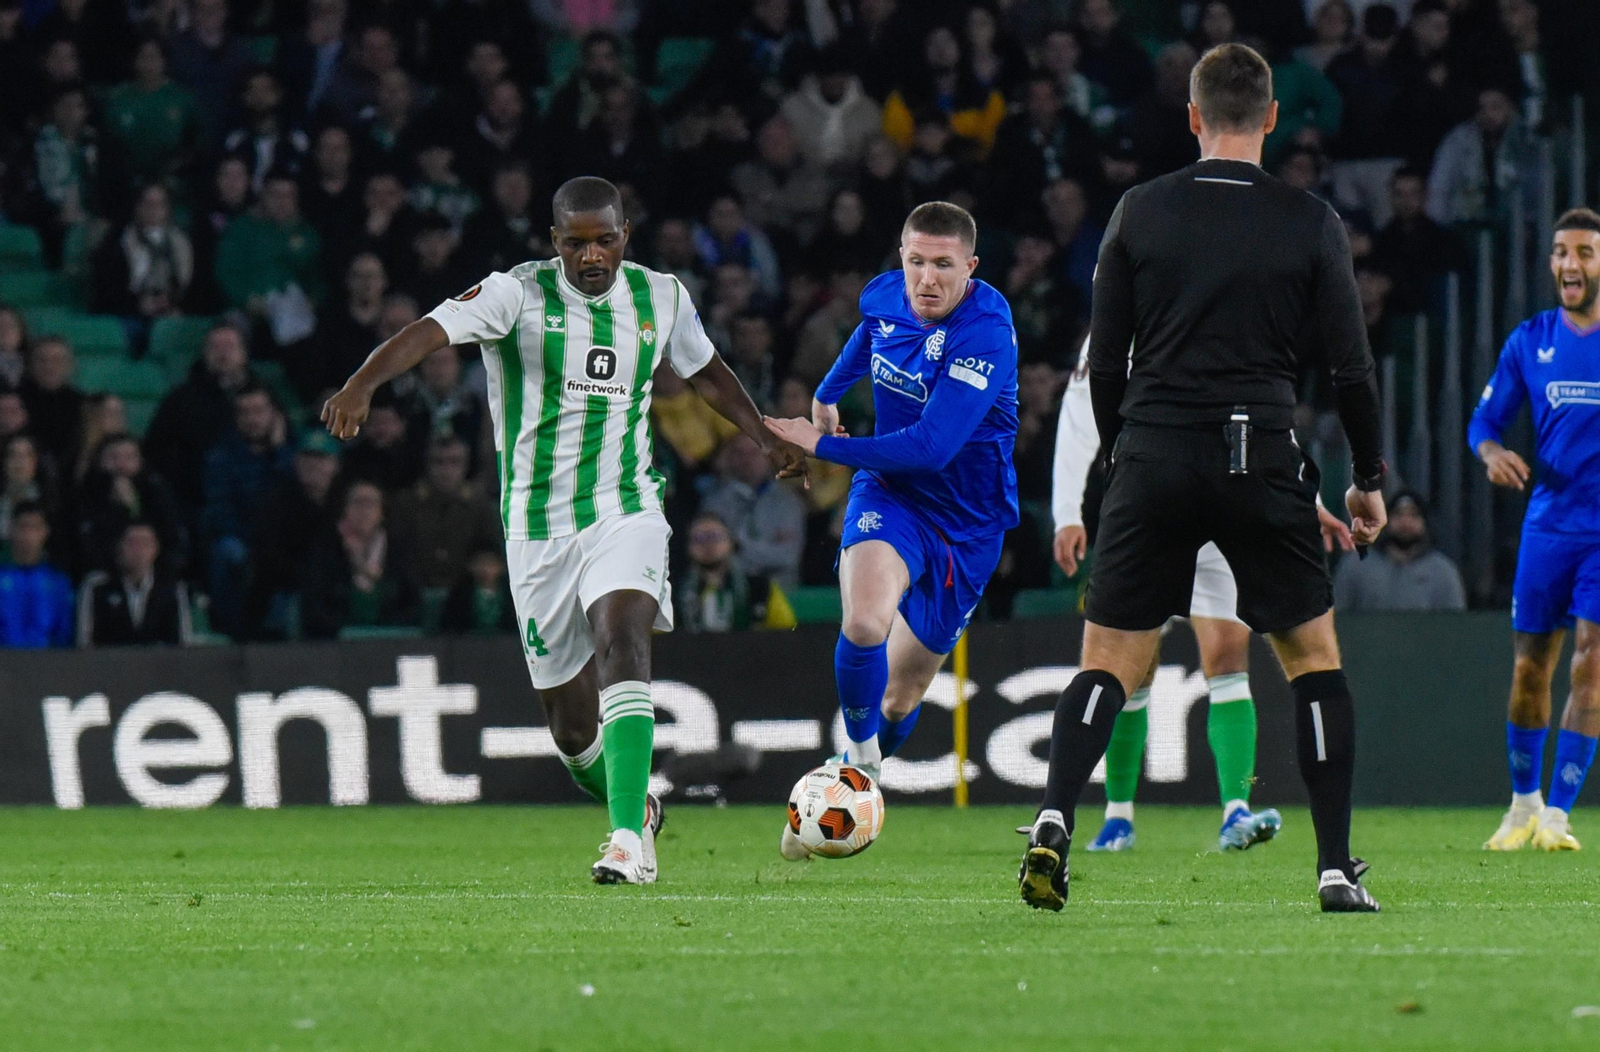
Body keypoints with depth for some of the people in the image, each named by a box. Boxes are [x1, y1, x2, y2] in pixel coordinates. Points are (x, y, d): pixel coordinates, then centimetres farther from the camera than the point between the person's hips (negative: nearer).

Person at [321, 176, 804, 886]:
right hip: (537, 527, 0)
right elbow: (432, 330, -25)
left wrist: (766, 440, 31)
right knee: (571, 728, 5)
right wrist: (364, 383, -43)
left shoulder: (660, 299, 5)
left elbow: (705, 371, 26)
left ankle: (630, 838, -34)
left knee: (621, 640, -29)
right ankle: (635, 805, 38)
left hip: (625, 510, 0)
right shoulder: (516, 295, -8)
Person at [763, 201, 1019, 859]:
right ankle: (859, 761, -9)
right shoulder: (886, 297, -7)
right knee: (865, 621, -30)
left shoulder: (986, 337, -26)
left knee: (901, 695, 9)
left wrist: (823, 446, -24)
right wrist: (827, 395, 32)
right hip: (889, 492, 2)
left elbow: (931, 447, -31)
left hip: (967, 524, -2)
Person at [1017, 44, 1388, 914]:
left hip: (1154, 458, 1)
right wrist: (1369, 478, 14)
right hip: (1261, 458, -1)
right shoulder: (1310, 223, 0)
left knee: (1110, 661, 5)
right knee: (1313, 654, 12)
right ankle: (1336, 868, 7)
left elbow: (1104, 360, 6)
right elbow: (1350, 366, 1)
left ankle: (1056, 817, -20)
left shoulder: (1141, 212, 3)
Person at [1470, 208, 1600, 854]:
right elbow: (1485, 420, 10)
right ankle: (1523, 803, 24)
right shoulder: (1530, 341, 6)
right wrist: (1492, 452, -11)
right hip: (1548, 526, 3)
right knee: (1531, 669, 6)